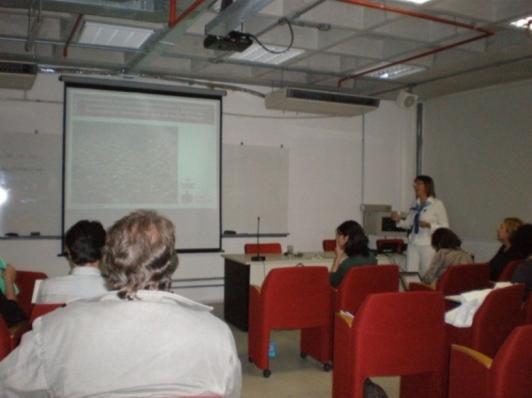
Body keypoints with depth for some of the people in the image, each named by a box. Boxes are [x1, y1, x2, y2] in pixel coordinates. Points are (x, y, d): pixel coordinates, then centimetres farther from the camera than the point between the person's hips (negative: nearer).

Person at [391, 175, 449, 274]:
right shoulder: (415, 204, 10)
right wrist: (398, 220, -3)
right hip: (413, 244, 4)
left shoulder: (437, 204, -5)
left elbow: (445, 227, -6)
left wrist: (428, 225, -20)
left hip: (428, 246, -4)